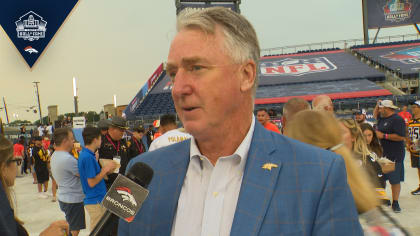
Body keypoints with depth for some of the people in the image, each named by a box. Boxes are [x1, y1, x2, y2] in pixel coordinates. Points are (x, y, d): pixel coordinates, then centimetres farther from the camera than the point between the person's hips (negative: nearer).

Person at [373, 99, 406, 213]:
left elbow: (401, 137, -24)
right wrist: (377, 105, 16)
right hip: (382, 153, 9)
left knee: (395, 180, -1)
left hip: (394, 156, -9)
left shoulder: (397, 119, -16)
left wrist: (383, 135, -20)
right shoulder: (383, 118, 12)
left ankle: (395, 202, 9)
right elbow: (375, 116, 35)